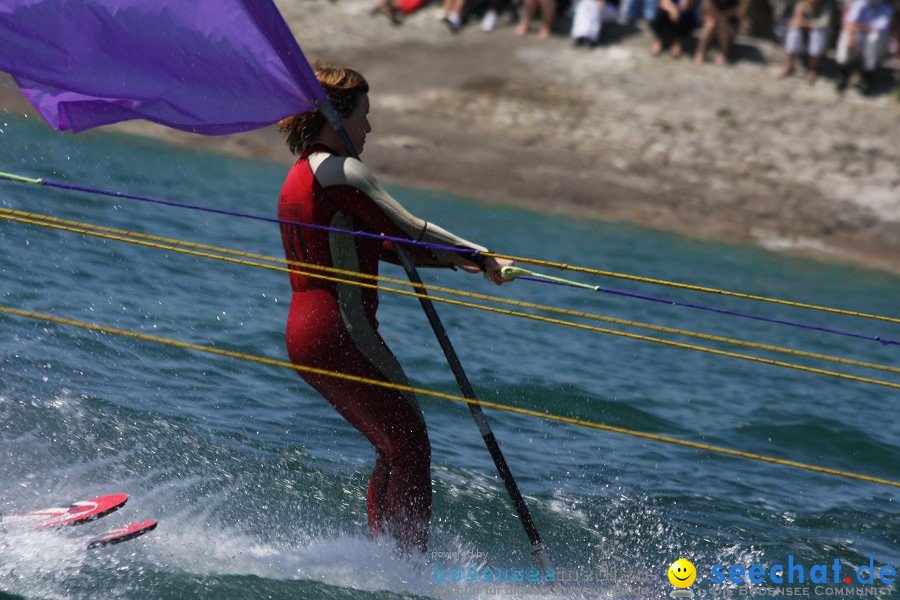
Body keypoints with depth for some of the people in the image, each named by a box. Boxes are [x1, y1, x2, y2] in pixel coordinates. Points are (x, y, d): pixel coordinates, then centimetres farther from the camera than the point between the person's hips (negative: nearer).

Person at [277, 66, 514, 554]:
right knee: (411, 444, -3)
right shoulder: (338, 171, -12)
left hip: (304, 335, 10)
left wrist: (457, 259, 12)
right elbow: (407, 230, -16)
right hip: (341, 333, -10)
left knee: (394, 448, 18)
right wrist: (481, 257, -7)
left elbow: (377, 244, 19)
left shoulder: (298, 178, 19)